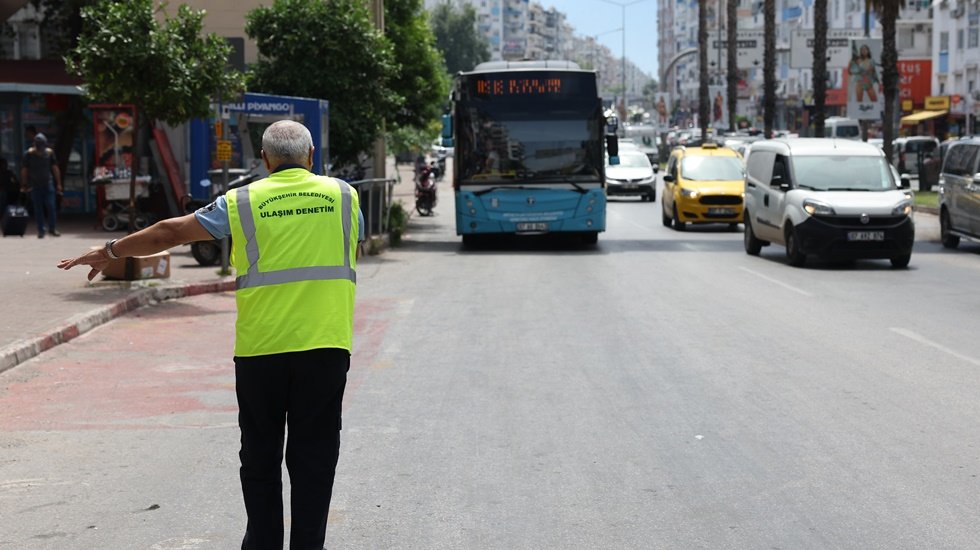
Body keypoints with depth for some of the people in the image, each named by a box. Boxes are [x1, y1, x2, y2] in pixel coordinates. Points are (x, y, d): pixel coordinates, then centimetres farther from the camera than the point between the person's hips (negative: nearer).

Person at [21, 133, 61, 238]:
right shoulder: (30, 154, -5)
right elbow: (24, 170, 1)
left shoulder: (49, 152, -1)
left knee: (51, 206, -4)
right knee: (38, 208, 2)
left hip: (48, 184, 1)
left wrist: (58, 183, 4)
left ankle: (53, 228, 6)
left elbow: (55, 168, 5)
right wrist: (24, 185, 2)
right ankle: (41, 230, 6)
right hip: (35, 185, -1)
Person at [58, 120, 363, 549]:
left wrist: (110, 252, 17)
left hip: (260, 349, 0)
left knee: (260, 455, 13)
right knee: (313, 457, 6)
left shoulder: (243, 202, 0)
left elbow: (171, 232, 5)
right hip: (325, 347, 1)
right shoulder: (343, 196, 5)